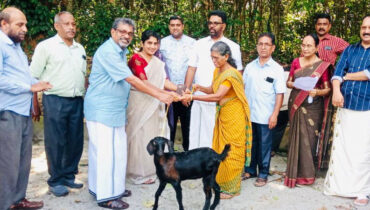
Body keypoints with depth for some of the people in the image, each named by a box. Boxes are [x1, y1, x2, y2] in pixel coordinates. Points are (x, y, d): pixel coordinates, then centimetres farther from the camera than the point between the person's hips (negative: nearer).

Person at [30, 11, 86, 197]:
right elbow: (33, 77, -4)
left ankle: (69, 176, 25)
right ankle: (56, 181, 14)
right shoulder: (46, 46, -2)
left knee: (75, 142, 9)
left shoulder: (80, 49, 14)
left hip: (77, 101, 5)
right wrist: (35, 105, -7)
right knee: (55, 143, 1)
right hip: (55, 101, -5)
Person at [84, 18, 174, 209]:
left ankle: (113, 187, 26)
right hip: (101, 111, -9)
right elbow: (131, 80, -21)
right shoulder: (108, 52, -18)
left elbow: (132, 81, 14)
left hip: (115, 111, 9)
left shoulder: (121, 52, 14)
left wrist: (162, 92, 8)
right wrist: (159, 95, -18)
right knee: (105, 152, -3)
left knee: (117, 151, 14)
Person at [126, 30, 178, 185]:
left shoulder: (157, 62, 13)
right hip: (139, 101, -7)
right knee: (140, 136, -1)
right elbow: (143, 82, -20)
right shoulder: (136, 59, -11)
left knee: (152, 135, 11)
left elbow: (163, 80, 2)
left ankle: (150, 168, 24)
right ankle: (140, 173, 11)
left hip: (153, 104, 7)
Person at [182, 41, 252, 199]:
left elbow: (217, 96, -25)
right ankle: (220, 182, 24)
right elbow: (213, 90, 11)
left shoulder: (231, 74, -19)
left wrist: (193, 97, -24)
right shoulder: (217, 71, 9)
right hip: (222, 114, 8)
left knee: (231, 151, 1)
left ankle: (231, 188, 13)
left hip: (233, 116, -8)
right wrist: (199, 87, -8)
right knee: (219, 149, 11)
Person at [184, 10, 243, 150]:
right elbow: (191, 68, 7)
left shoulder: (233, 47, 3)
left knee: (214, 134, 2)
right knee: (195, 132, 8)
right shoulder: (199, 44, 10)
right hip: (198, 98, 3)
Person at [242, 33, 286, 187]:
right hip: (249, 114, 4)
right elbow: (243, 87, 13)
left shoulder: (277, 69, -5)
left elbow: (280, 93, -7)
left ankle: (263, 174, 20)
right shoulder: (250, 66, 6)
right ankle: (250, 170, 30)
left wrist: (274, 114, -12)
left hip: (265, 116, -3)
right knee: (250, 144, 14)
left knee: (264, 146, 6)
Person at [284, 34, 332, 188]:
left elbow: (327, 89, -3)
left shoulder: (322, 65, -3)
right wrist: (294, 84, -10)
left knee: (309, 138, 1)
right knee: (297, 136, 5)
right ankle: (296, 171, 19)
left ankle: (306, 173, 18)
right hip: (296, 104, 3)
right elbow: (288, 82, 12)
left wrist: (317, 92, -23)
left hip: (313, 106, -2)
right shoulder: (296, 62, 6)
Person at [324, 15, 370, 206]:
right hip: (345, 107, 3)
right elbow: (337, 73, 2)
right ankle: (337, 185, 20)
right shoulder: (349, 50, 13)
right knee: (340, 148, 7)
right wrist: (336, 91, -15)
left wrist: (347, 76, -2)